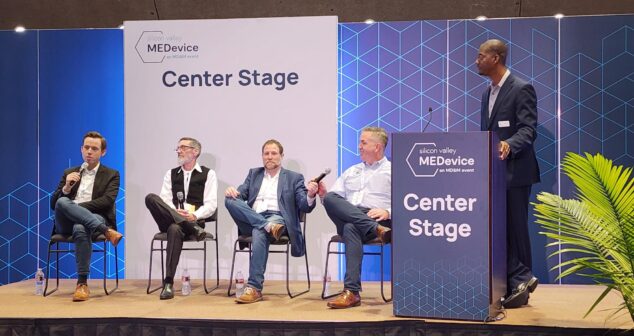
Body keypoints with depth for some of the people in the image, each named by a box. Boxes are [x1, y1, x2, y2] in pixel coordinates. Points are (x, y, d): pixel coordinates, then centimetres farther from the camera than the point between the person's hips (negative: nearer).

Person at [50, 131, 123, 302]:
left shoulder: (111, 175, 14)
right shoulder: (69, 173, 23)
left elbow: (107, 201, -4)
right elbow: (53, 203, 15)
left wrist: (76, 207, -11)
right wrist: (66, 188, -5)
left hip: (96, 218, -2)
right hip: (66, 223, 3)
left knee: (80, 228, -40)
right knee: (62, 202, -33)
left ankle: (82, 283, -36)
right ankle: (106, 231, -37)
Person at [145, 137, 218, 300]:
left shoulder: (208, 174, 10)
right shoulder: (171, 174, 20)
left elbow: (211, 204, 1)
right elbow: (164, 200, 7)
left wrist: (194, 216, -18)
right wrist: (176, 212, -15)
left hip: (194, 220, -3)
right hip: (170, 220, 3)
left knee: (175, 229, -39)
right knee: (151, 198, -26)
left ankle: (168, 283, -36)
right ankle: (193, 229, -32)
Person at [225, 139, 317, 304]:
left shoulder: (294, 178, 14)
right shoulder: (254, 174, 25)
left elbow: (305, 207, 4)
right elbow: (241, 193, 13)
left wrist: (310, 196, -19)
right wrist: (232, 191, -12)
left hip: (277, 217, -3)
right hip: (252, 220, 4)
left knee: (259, 232, -38)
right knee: (230, 199, -22)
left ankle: (254, 288, -38)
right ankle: (269, 226, -32)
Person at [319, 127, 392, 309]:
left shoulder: (393, 171, 12)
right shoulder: (351, 171, 29)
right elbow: (333, 200, 20)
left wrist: (388, 212, -18)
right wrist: (322, 193, -1)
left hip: (378, 219, -5)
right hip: (346, 218, 5)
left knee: (351, 228, -38)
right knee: (330, 198, -26)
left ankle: (352, 292, -44)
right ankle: (376, 230, -37)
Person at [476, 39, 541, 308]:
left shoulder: (522, 89, -9)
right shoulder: (488, 93, 16)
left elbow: (528, 129, -19)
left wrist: (509, 145, -36)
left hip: (514, 171, -8)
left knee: (514, 228, -3)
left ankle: (519, 282, 7)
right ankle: (520, 281, 15)